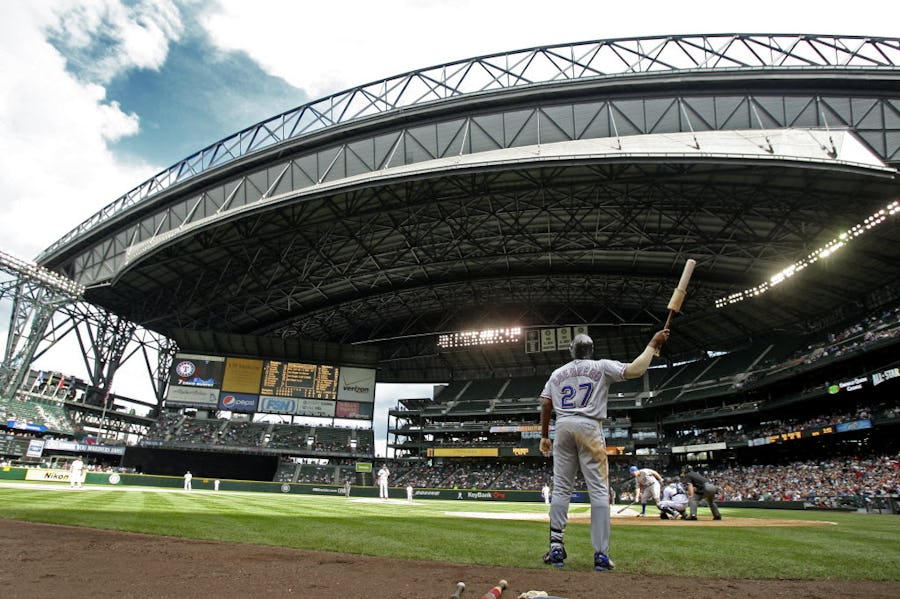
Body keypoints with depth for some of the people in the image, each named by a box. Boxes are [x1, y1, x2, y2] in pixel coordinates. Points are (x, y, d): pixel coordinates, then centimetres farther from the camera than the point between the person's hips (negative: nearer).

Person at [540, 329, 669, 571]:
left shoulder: (557, 373, 16)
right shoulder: (601, 367, 5)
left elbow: (545, 404, 10)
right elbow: (635, 370, -8)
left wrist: (544, 436, 15)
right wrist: (653, 344, 3)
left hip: (563, 427, 4)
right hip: (589, 427, -3)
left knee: (560, 489, 6)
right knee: (599, 490, -1)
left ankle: (556, 548, 2)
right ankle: (601, 554, -6)